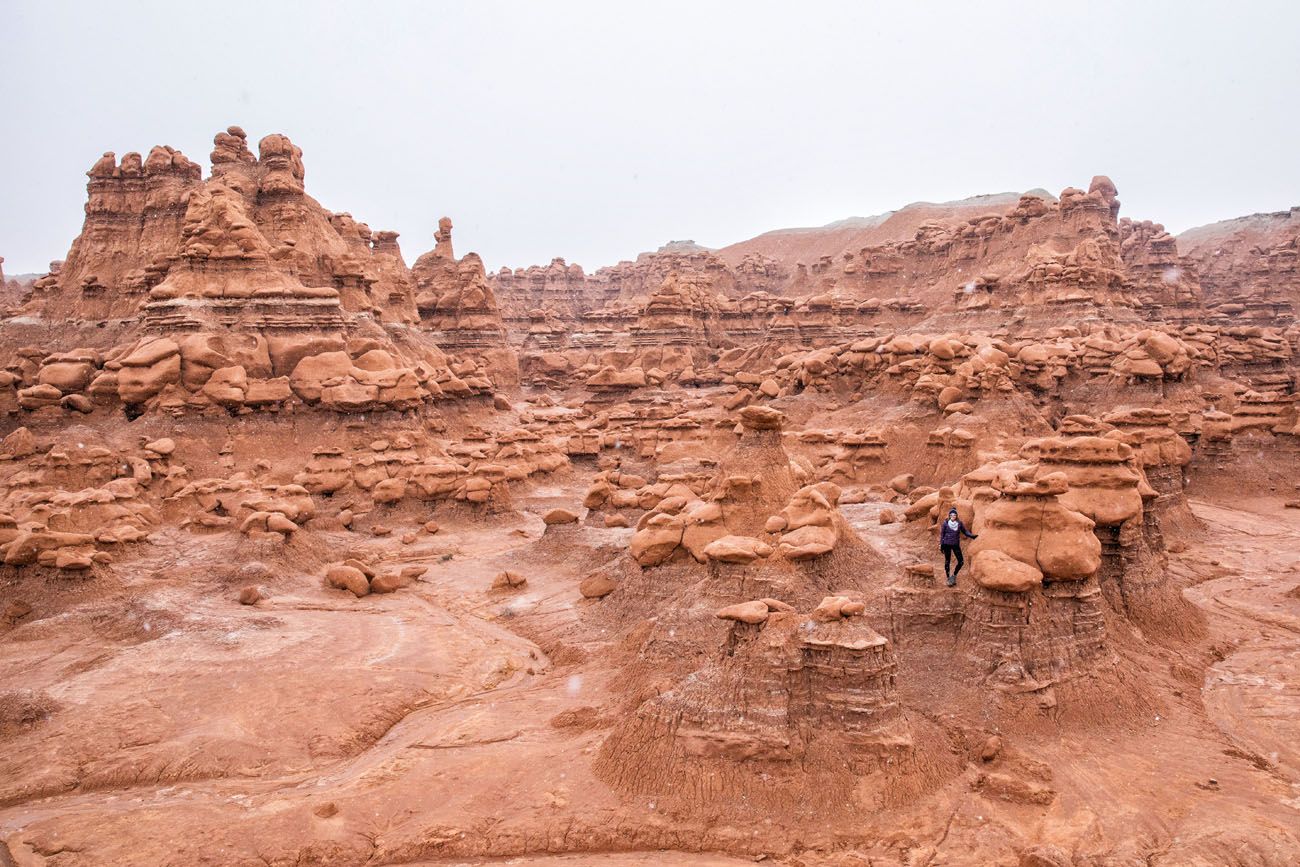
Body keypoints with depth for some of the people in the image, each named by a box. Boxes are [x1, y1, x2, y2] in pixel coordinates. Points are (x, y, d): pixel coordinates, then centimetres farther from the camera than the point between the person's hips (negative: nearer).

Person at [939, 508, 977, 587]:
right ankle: (948, 578, 16)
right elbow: (942, 534, -1)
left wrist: (972, 536, -8)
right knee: (947, 562, 4)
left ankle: (954, 575, 19)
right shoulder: (945, 523, -7)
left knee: (961, 561, -2)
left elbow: (965, 531, 8)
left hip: (956, 544, 2)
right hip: (947, 544, -2)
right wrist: (941, 545, -2)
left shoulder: (959, 523, -2)